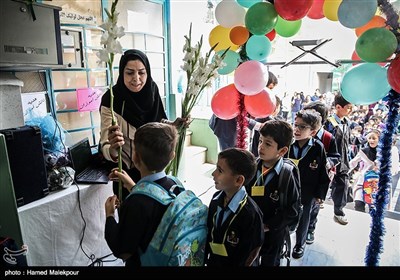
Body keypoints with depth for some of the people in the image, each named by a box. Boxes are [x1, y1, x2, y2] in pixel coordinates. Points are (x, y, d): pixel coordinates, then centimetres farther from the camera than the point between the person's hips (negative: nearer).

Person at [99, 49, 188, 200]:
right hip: (127, 171, -3)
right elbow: (105, 146, -26)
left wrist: (173, 125, -14)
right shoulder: (111, 100, -24)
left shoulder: (152, 91, -12)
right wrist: (113, 149, -47)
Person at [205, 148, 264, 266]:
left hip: (233, 263, -4)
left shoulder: (251, 214, -29)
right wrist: (205, 258, 3)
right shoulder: (216, 198, -13)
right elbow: (209, 231, -1)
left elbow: (253, 250, -17)